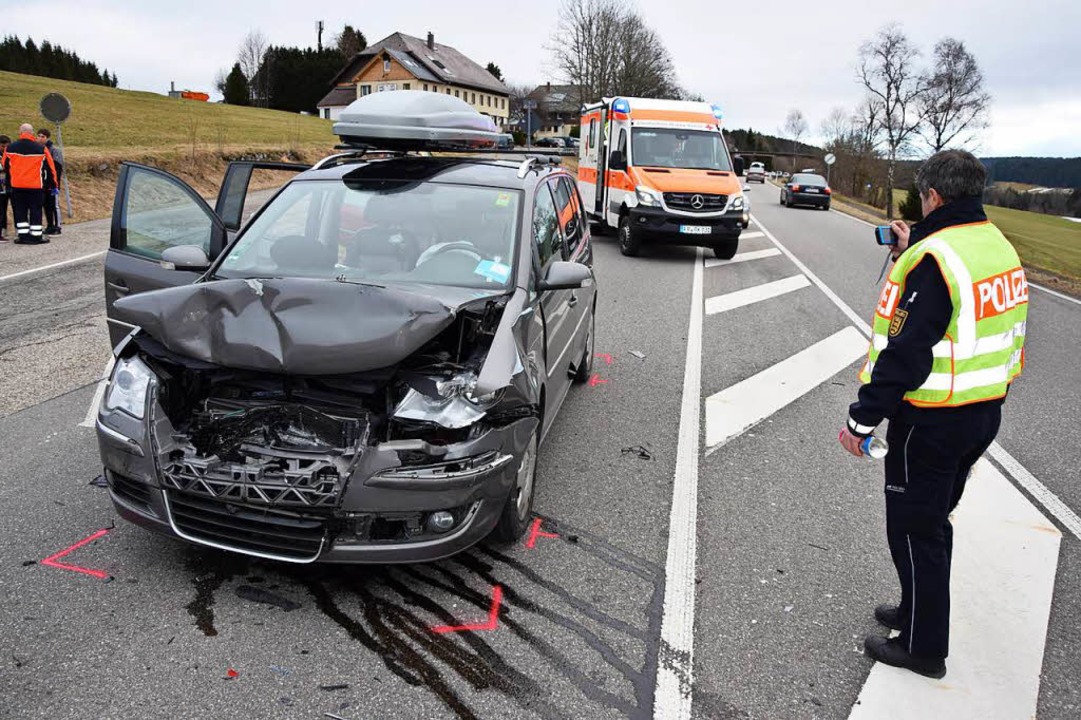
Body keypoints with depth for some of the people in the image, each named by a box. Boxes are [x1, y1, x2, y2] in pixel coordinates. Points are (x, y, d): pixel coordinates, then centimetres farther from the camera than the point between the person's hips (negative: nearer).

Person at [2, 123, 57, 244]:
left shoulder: (10, 148, 1)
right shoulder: (41, 148, -7)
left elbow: (5, 166, 13)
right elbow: (50, 167, -1)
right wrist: (53, 184, 11)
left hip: (16, 185, 2)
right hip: (35, 185, -2)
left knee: (20, 211, 11)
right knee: (36, 211, 3)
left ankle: (23, 235, 10)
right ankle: (36, 236, 3)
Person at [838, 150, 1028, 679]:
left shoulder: (934, 258, -23)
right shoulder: (999, 246, 7)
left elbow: (905, 352, -26)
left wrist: (862, 419, -20)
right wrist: (913, 253, 19)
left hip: (932, 420, -9)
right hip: (985, 411, 9)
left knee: (914, 529, 6)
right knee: (934, 519, 23)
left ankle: (923, 646, 19)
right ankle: (918, 610, 40)